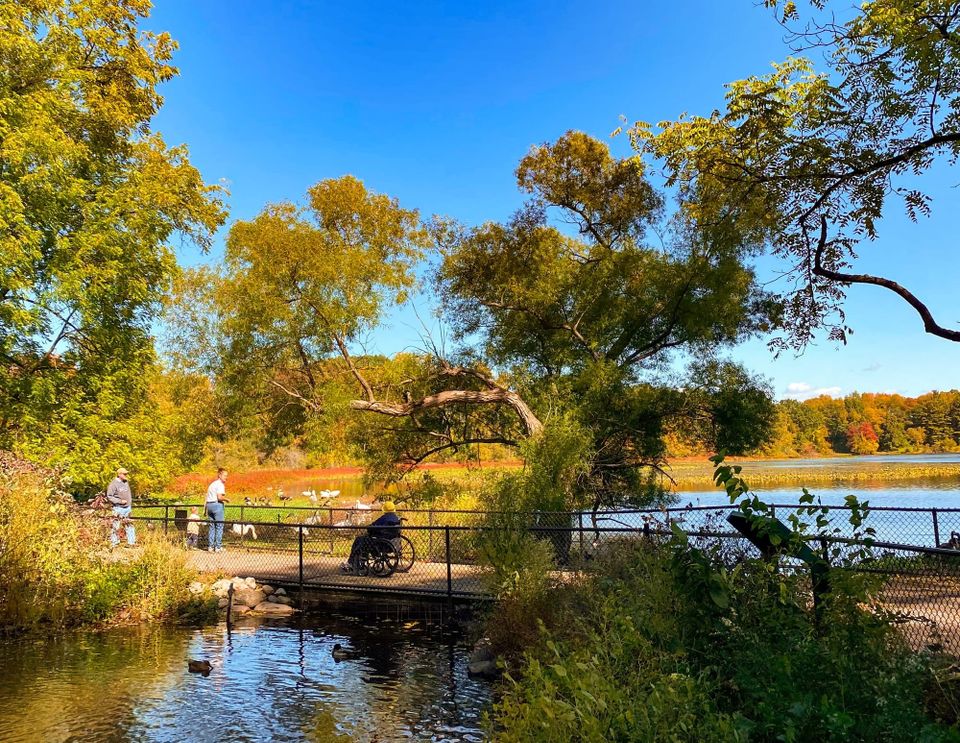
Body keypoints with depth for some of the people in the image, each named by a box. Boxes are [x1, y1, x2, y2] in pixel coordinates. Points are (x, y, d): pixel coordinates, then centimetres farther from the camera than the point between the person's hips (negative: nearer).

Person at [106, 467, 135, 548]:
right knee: (116, 526, -2)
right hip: (118, 508, -7)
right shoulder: (114, 484, -11)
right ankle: (114, 543, 9)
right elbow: (109, 496, -14)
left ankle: (131, 542, 15)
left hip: (127, 508, 7)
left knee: (129, 525, 9)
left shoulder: (126, 483, 11)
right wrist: (120, 501, -18)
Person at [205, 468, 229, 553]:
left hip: (209, 504, 9)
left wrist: (205, 508, 25)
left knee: (212, 526, 12)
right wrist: (226, 499, -2)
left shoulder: (212, 484, 18)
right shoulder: (220, 484, -9)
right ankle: (218, 547, 0)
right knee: (219, 526, -1)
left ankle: (211, 546, 14)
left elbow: (208, 497, 21)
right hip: (217, 505, -9)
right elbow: (219, 497, -20)